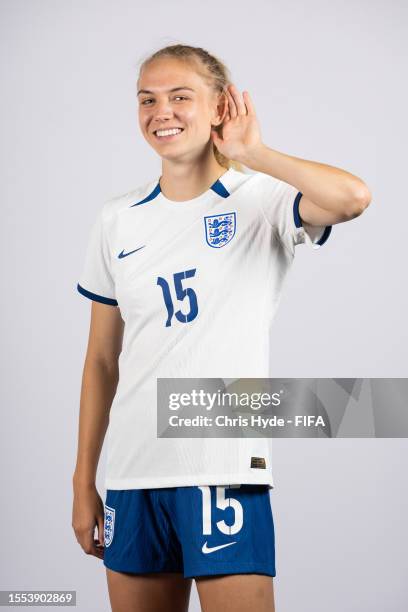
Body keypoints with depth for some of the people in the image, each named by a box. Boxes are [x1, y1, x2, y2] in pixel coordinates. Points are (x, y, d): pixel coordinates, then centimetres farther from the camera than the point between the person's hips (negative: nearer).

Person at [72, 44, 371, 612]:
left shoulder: (261, 200, -3)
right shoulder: (118, 219, 9)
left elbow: (353, 198, -26)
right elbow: (102, 359, 12)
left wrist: (252, 153, -13)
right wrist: (84, 482, 11)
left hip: (224, 470, -4)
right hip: (134, 473, 4)